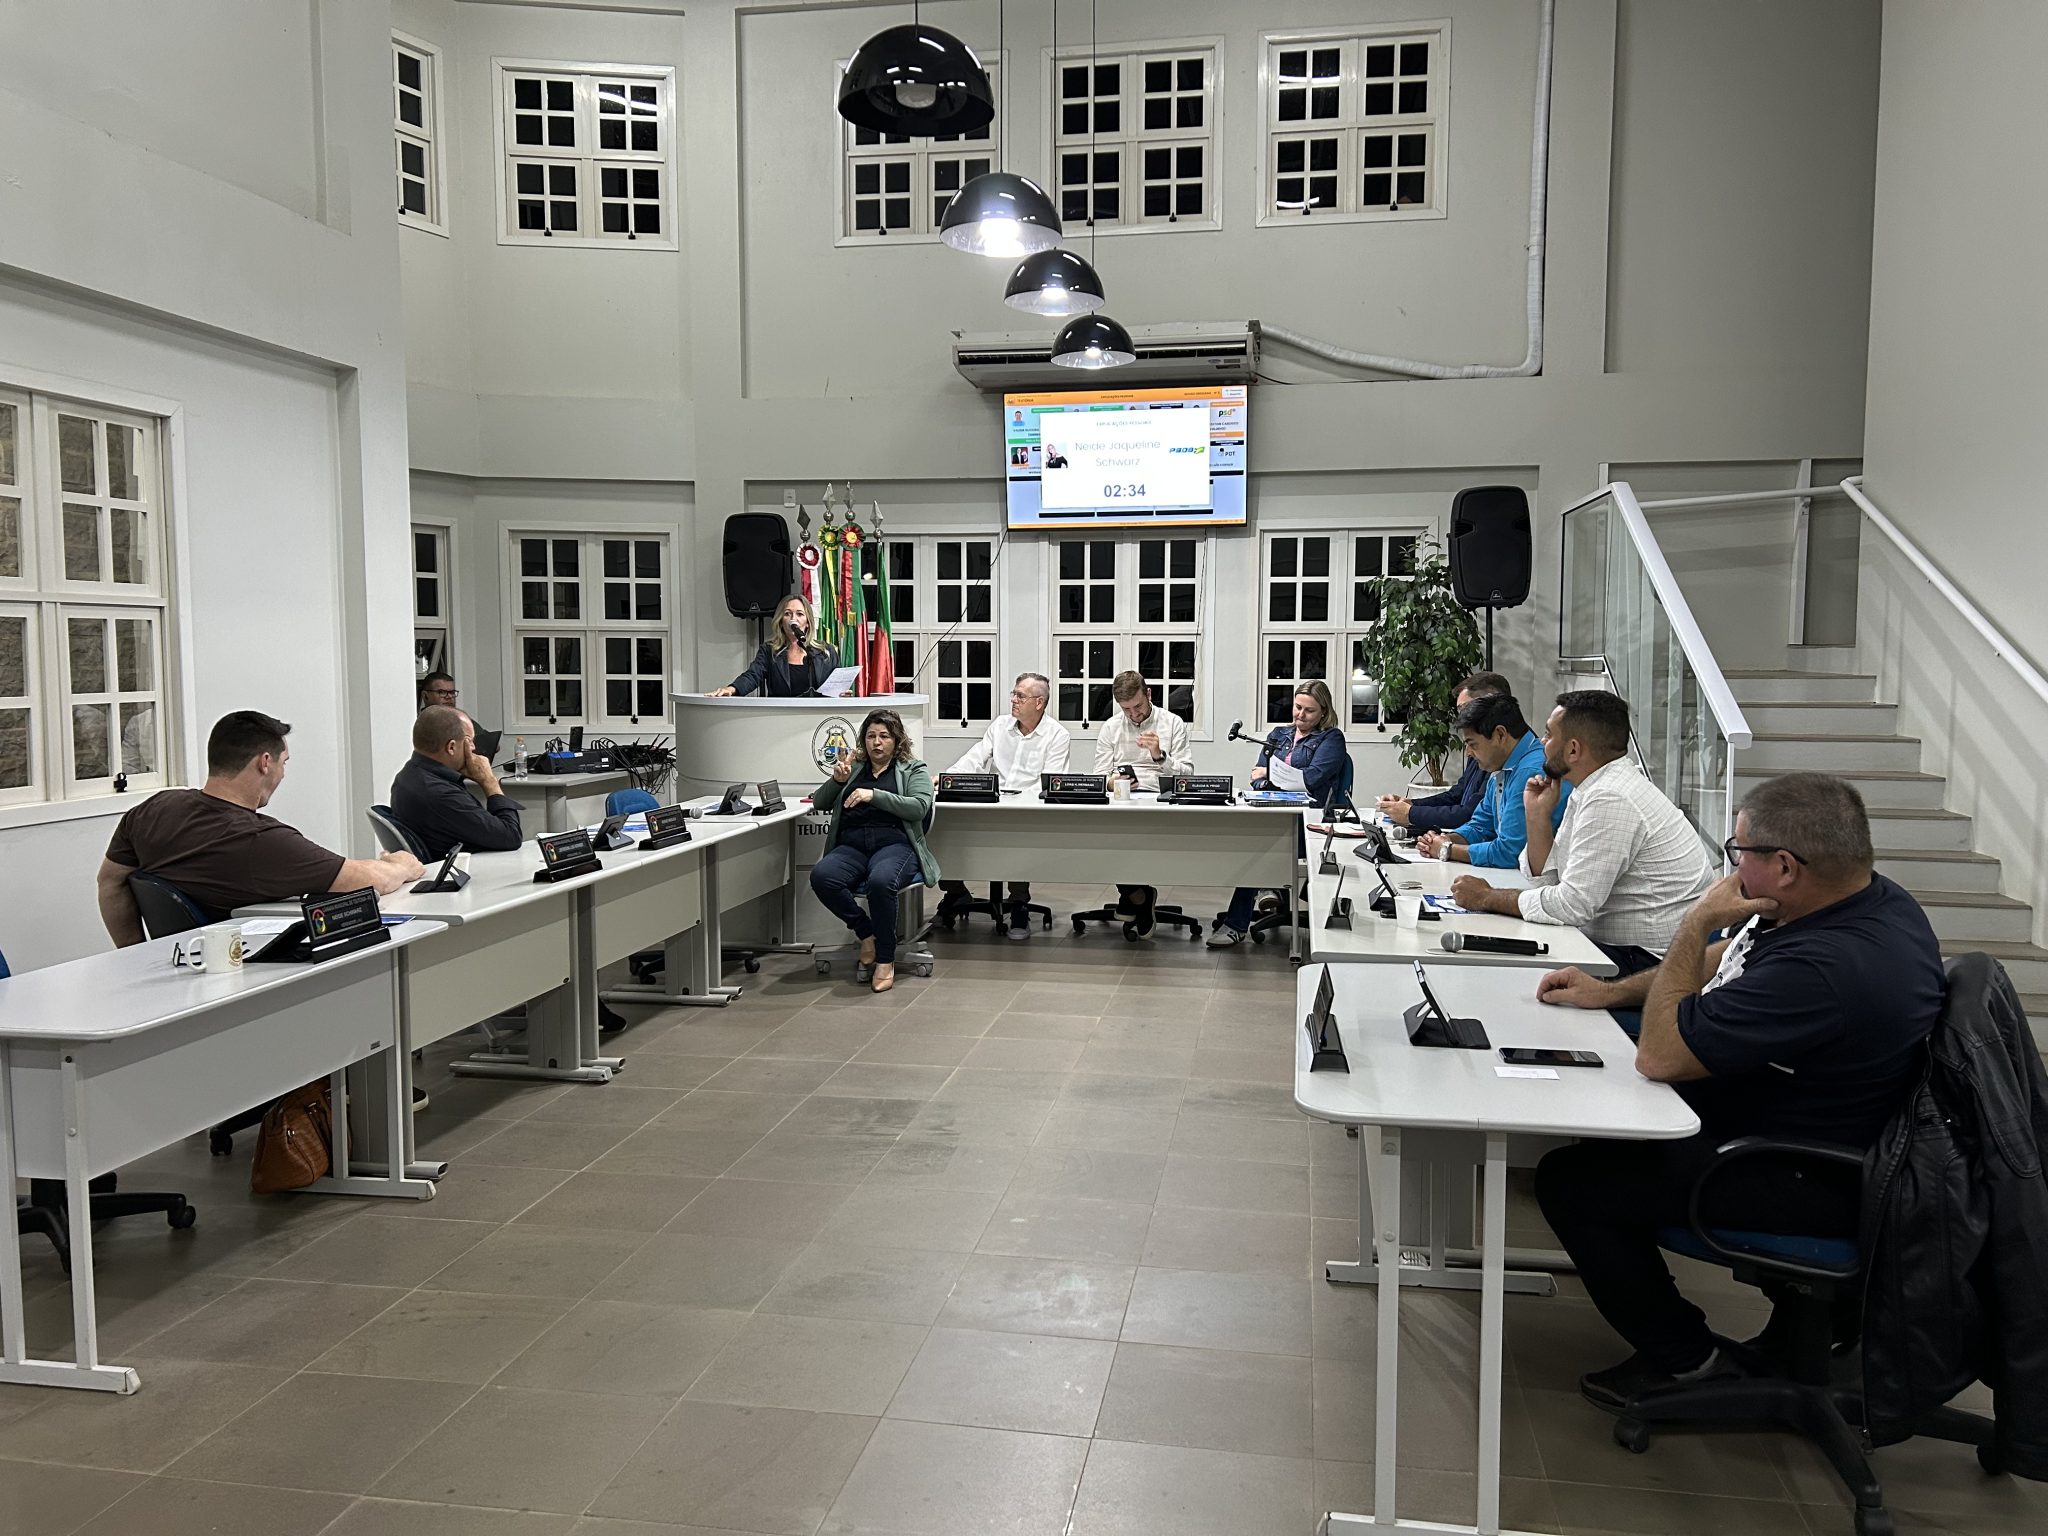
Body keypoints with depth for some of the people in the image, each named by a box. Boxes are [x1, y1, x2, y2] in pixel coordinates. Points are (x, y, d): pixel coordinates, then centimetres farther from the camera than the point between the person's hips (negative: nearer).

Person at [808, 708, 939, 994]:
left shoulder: (913, 769, 16)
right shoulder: (854, 768, 27)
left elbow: (919, 807, -3)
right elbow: (819, 802, 23)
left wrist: (874, 795, -11)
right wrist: (837, 780, 4)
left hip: (894, 843, -3)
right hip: (851, 845, 4)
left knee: (881, 880, -38)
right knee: (821, 876, -31)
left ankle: (886, 960, -22)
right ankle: (866, 933, -12)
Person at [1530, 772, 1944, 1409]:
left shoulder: (1823, 970, -37)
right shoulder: (1869, 899, -3)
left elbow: (1659, 1055, -29)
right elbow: (1725, 960, 13)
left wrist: (1696, 922, -23)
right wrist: (1611, 991, 9)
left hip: (1808, 1183, -10)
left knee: (1567, 1180, -8)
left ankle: (1687, 1359, 10)